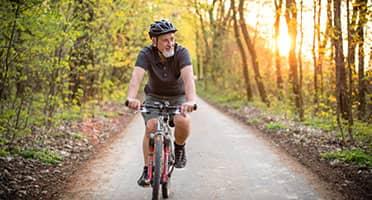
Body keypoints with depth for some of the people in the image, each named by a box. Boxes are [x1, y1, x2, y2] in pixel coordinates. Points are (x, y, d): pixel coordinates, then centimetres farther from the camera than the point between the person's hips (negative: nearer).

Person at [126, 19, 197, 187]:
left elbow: (188, 77, -39)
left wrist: (191, 100, -58)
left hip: (178, 97, -1)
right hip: (154, 96, 1)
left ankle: (179, 148, 3)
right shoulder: (146, 54, -22)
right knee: (151, 127, -22)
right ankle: (147, 170, -6)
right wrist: (131, 98, -58)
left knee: (183, 122, -29)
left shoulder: (181, 52, -24)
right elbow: (136, 77, -38)